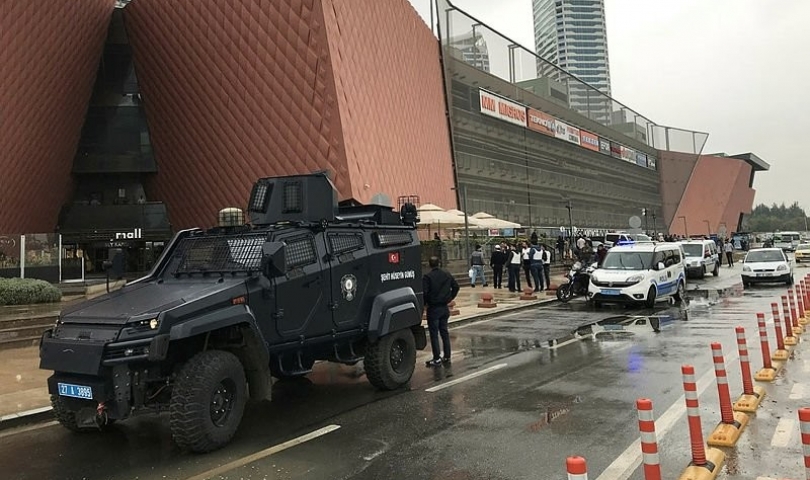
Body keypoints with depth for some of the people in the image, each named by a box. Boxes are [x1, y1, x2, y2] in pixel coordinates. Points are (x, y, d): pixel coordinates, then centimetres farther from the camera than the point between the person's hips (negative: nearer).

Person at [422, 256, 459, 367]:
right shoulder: (447, 275, 5)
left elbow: (424, 292, -20)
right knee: (444, 332, 15)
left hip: (433, 308, -6)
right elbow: (456, 286, 12)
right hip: (445, 308, 6)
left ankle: (437, 358, 2)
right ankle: (447, 356, 20)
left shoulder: (427, 277, -14)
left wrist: (425, 303, -4)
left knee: (434, 334, 1)